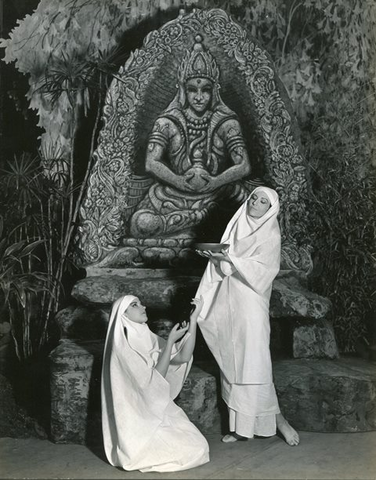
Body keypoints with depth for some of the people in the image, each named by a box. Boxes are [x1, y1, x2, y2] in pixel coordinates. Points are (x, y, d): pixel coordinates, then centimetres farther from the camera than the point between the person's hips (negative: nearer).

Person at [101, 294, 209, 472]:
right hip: (139, 419, -8)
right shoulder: (122, 346, -19)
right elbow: (153, 381, -23)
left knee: (199, 446, 3)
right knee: (194, 450, -10)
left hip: (159, 410, 8)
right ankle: (142, 452, 7)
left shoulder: (147, 338, 4)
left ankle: (149, 448, 16)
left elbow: (183, 357, -4)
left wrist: (193, 319, -12)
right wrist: (170, 341, -23)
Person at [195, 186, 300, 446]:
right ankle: (240, 425, 14)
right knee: (232, 363, 6)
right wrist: (215, 257, -4)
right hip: (228, 304, 5)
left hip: (251, 304, -5)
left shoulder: (271, 235, -2)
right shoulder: (236, 227, 13)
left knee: (254, 362, -9)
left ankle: (277, 418, 7)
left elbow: (261, 270, -15)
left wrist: (231, 259, -23)